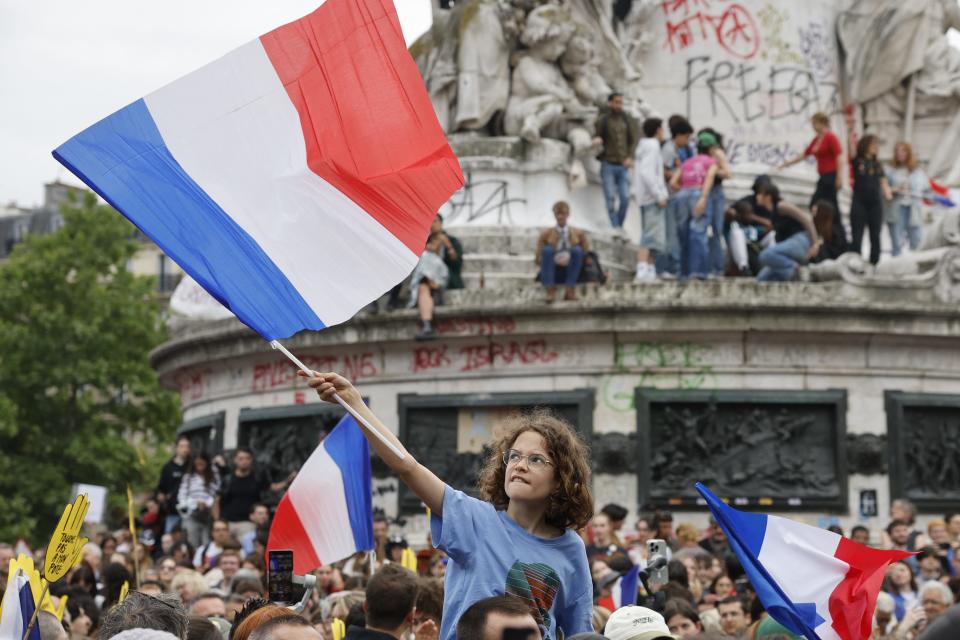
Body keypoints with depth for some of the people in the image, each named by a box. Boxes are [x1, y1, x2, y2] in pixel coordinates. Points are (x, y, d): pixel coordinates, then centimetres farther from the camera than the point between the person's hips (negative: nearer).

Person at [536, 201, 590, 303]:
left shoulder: (579, 234, 8)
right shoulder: (546, 234, 6)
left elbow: (587, 255, 5)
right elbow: (539, 260, 2)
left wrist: (570, 259, -13)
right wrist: (555, 260, -17)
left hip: (571, 271, 0)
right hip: (553, 271, 0)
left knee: (577, 250, -26)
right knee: (547, 250, -27)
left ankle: (570, 289, -29)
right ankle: (550, 289, -35)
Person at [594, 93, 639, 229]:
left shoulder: (629, 120, 8)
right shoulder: (602, 120, 3)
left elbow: (635, 139, 7)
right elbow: (597, 137, 8)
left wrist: (630, 157, -7)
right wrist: (597, 140, -17)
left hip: (624, 165, 2)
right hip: (608, 165, -2)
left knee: (625, 198, -4)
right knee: (611, 198, -6)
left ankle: (620, 226, 10)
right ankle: (615, 228, -3)